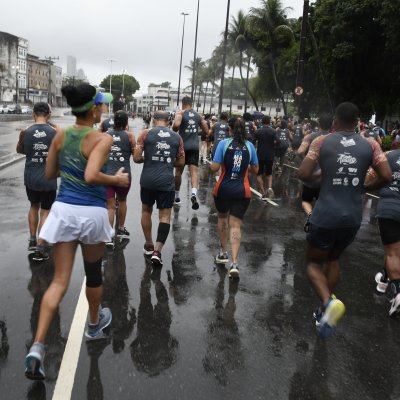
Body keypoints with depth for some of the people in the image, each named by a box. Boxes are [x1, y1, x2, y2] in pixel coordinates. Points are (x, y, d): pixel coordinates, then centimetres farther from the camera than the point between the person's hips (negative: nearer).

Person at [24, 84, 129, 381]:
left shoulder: (60, 136, 5)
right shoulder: (102, 139, -13)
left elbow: (50, 174, 12)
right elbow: (91, 177, -26)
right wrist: (117, 180, -10)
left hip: (63, 209, 4)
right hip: (91, 212, -4)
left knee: (60, 281, 6)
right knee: (93, 272, 20)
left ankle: (37, 347, -3)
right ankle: (95, 324, 43)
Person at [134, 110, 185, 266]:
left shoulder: (146, 133, 1)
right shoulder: (177, 137, 8)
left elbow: (136, 158, -3)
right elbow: (181, 162, 11)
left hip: (148, 180, 0)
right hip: (167, 181, 0)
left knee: (146, 210, 21)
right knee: (165, 215, 5)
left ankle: (149, 246, 30)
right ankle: (157, 250, -7)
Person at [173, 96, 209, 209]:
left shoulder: (180, 113, -2)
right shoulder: (199, 115, 11)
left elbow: (176, 125, -22)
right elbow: (206, 132, 13)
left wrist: (173, 130, -1)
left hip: (182, 145, -2)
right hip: (194, 146, 2)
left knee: (178, 171, 13)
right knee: (194, 171, -5)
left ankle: (176, 197, 24)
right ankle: (194, 193, -30)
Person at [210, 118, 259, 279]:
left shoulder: (224, 143, -6)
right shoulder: (249, 146, 2)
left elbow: (214, 168, -11)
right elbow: (255, 170, 10)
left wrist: (212, 162, 11)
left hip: (223, 189, -1)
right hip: (242, 191, 1)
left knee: (222, 217, 24)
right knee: (235, 225, 2)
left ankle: (223, 253, 30)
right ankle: (234, 263, -10)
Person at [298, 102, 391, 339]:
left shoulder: (322, 142, -3)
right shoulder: (371, 145, 3)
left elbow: (304, 174, -9)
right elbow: (387, 177, -2)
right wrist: (365, 188, 16)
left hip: (326, 214, -3)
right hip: (353, 217, 4)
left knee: (314, 261, 14)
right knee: (333, 259, 26)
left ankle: (329, 302, -13)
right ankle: (327, 308, 30)